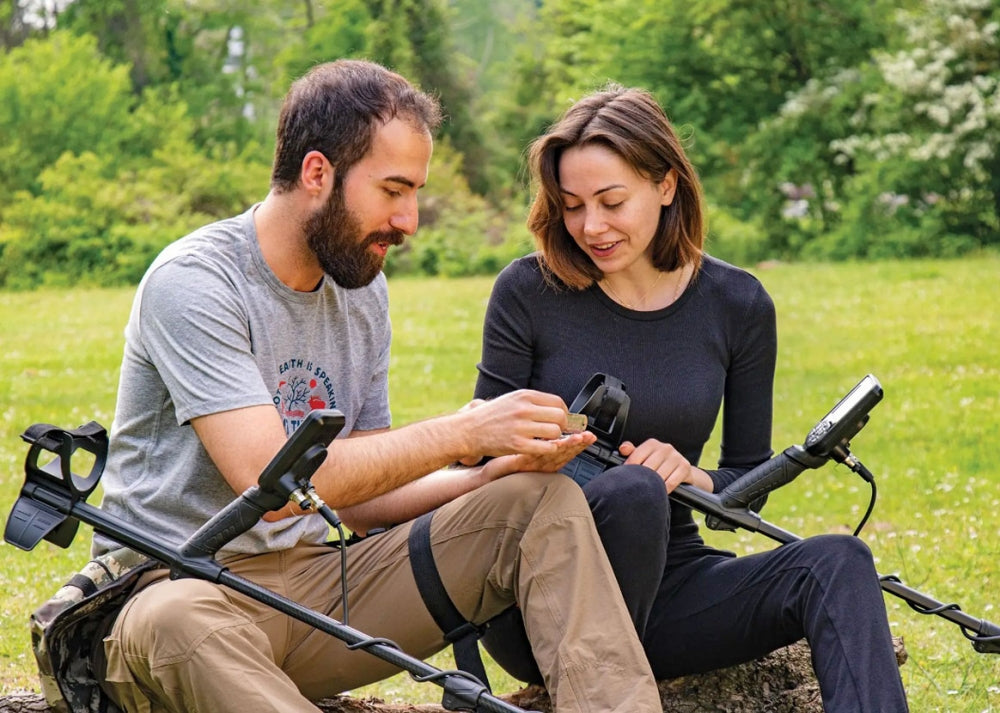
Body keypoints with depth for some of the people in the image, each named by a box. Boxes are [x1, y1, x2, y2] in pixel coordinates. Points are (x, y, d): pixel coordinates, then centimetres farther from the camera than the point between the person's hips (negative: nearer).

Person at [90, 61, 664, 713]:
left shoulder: (364, 291, 11)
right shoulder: (192, 283, -14)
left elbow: (361, 495, 14)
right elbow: (269, 481, -25)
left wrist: (489, 475, -5)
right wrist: (462, 434, -20)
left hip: (314, 575, 7)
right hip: (183, 581, -7)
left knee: (542, 500, -8)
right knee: (175, 624, -43)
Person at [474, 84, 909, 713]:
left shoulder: (739, 306, 3)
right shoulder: (530, 292, -4)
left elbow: (750, 479, 10)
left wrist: (692, 477, -13)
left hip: (666, 580, 3)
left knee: (838, 562, -24)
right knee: (632, 490, -35)